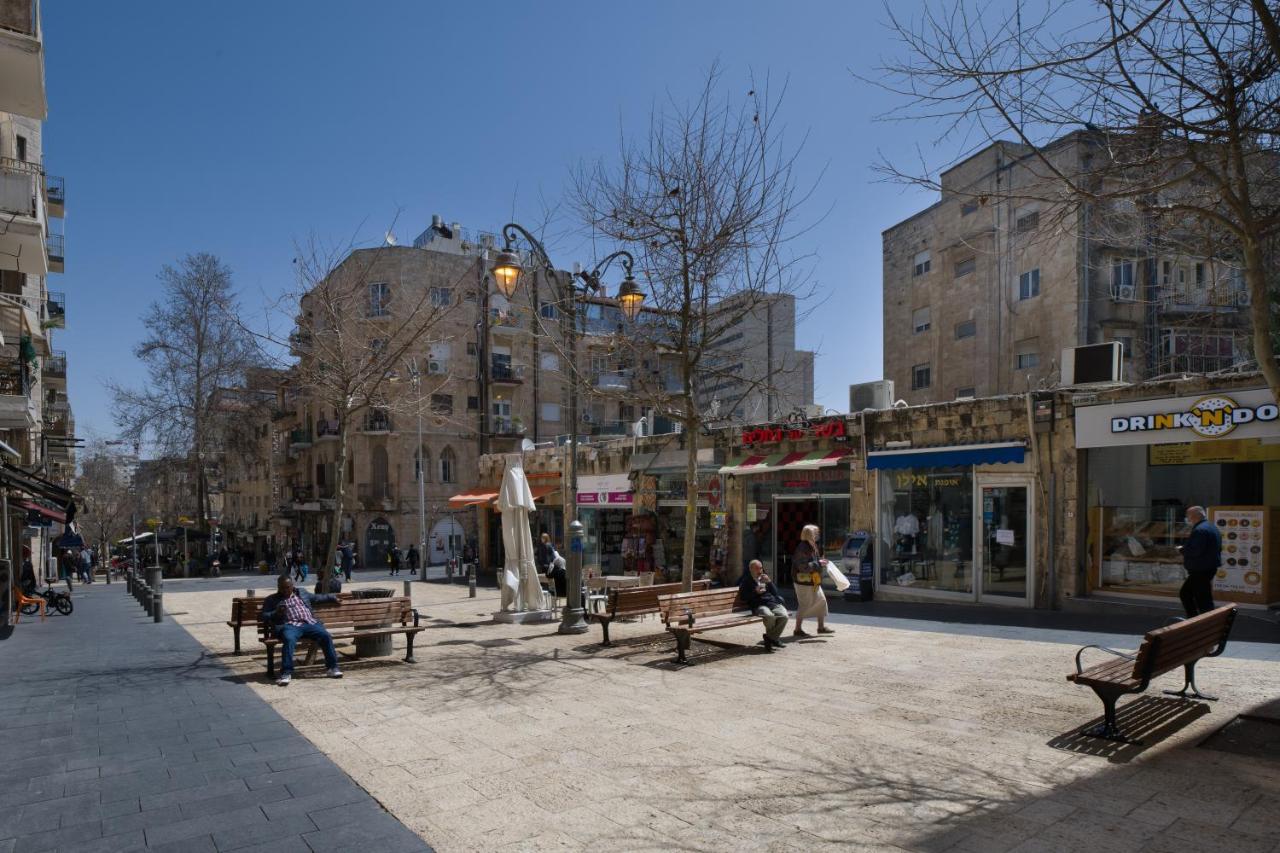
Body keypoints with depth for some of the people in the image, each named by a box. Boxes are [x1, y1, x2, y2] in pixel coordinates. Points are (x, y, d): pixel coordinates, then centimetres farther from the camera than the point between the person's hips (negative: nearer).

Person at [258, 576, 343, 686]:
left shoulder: (302, 593, 27)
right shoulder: (272, 600, 18)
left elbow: (316, 598, 39)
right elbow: (263, 616, 11)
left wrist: (332, 597, 41)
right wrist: (276, 613, -8)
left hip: (310, 623, 3)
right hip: (290, 626, -2)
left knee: (325, 636, -24)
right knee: (289, 640, -37)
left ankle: (332, 668, -17)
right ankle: (286, 673, -37)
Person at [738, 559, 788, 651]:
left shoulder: (765, 578, 25)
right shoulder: (746, 581, 12)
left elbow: (775, 593, 18)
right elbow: (743, 597, 2)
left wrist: (769, 582, 2)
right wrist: (755, 592, -9)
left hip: (773, 603, 4)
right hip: (759, 605, -4)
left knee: (784, 616, -27)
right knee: (770, 616, -37)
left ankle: (770, 638, -10)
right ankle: (774, 638, -9)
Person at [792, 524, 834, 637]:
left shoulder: (812, 547, 11)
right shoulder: (803, 548, -20)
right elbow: (803, 566, -26)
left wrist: (821, 563, 7)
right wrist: (818, 564, -21)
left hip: (813, 581, 10)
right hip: (804, 582, -10)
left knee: (821, 601, 12)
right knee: (804, 605, -3)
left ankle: (821, 627, 23)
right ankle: (798, 630, 8)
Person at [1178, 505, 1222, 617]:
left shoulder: (1200, 530, -21)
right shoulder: (1210, 527, 14)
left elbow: (1196, 551, -29)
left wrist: (1182, 549, -11)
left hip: (1201, 571, -11)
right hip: (1208, 568, 11)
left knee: (1203, 600, -5)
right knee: (1185, 593, 20)